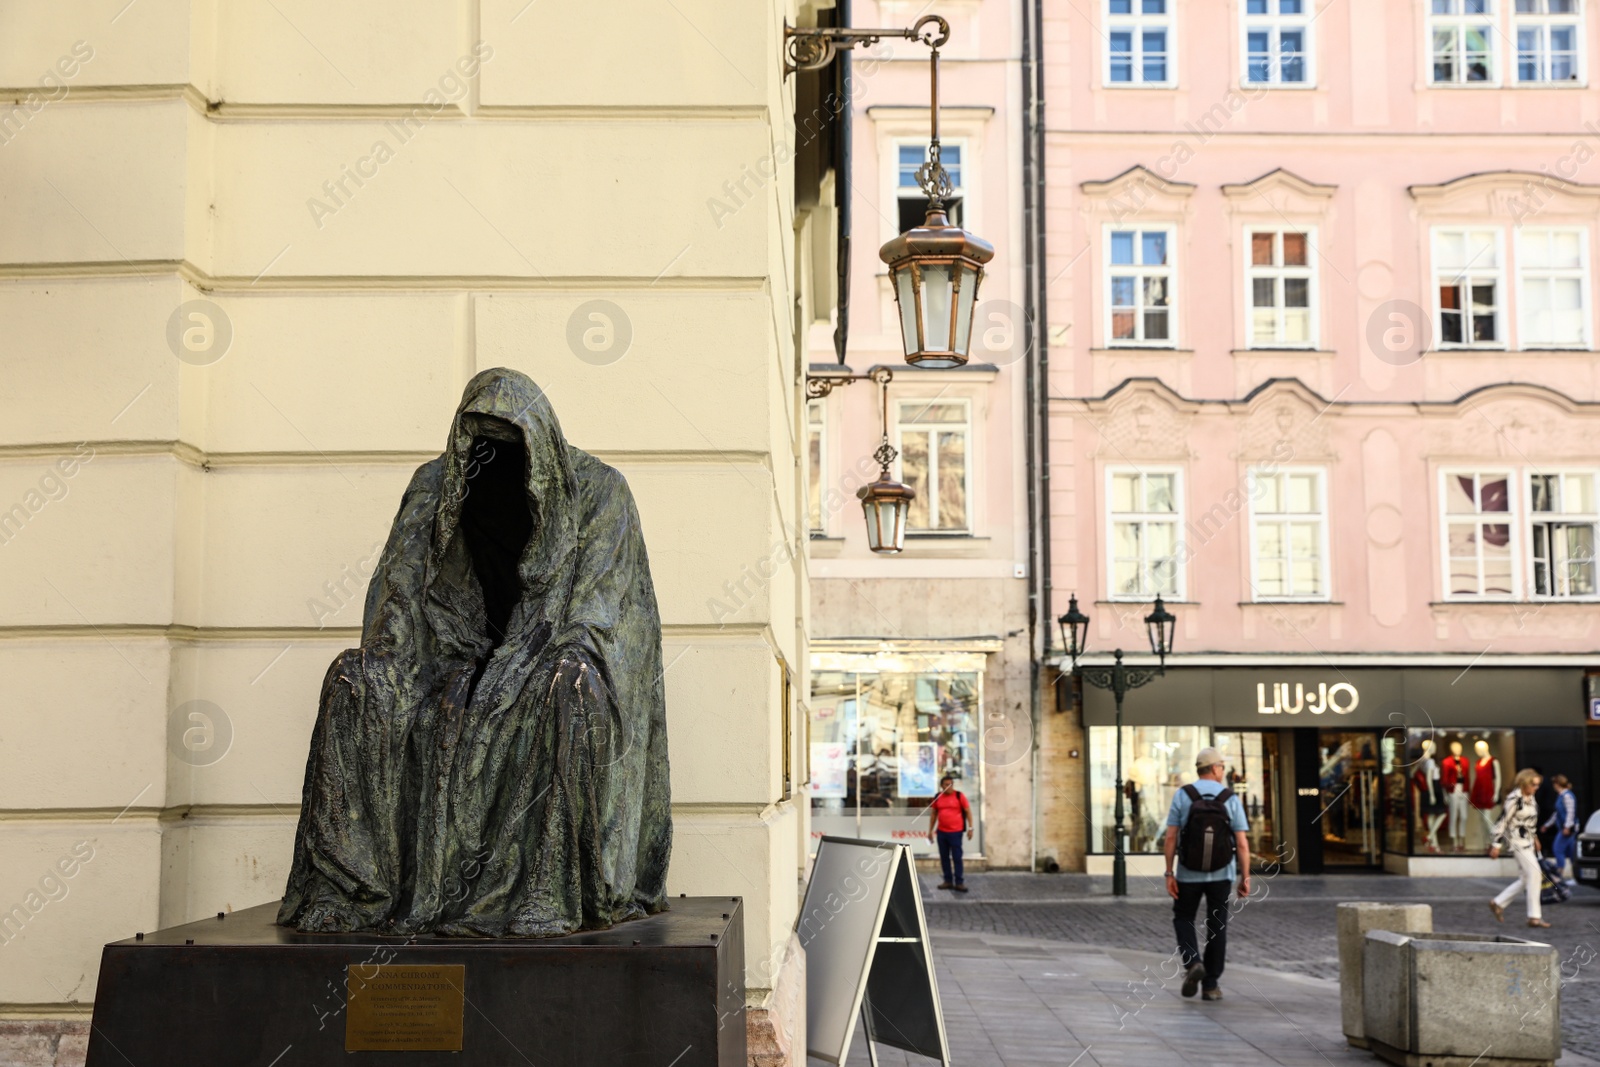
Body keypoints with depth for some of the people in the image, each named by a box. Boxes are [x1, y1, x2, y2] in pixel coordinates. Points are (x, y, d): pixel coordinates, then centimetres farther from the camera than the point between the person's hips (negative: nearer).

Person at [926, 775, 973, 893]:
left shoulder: (959, 795, -4)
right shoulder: (937, 797, 6)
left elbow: (968, 811, 0)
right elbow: (933, 814, 14)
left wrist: (970, 828, -6)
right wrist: (930, 830, 13)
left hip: (956, 832, -4)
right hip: (941, 832, 4)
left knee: (957, 858, -3)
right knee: (944, 857, 9)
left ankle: (959, 882, 0)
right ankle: (948, 881, 18)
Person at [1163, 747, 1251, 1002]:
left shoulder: (1182, 795, -6)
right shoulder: (1231, 799, -6)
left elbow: (1170, 838, -10)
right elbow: (1242, 844, -9)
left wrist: (1169, 874, -5)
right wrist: (1245, 878, -2)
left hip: (1189, 872, 0)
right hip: (1221, 873, 0)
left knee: (1183, 919, 16)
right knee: (1216, 928, 9)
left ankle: (1192, 963, -8)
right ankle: (1210, 985, 7)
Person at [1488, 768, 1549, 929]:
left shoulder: (1530, 798, 10)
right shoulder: (1514, 799, -17)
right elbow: (1503, 821, -16)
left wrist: (1534, 837, 24)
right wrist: (1497, 845, -15)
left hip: (1528, 842, 9)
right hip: (1518, 841, -9)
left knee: (1527, 879, 11)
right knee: (1534, 874, -12)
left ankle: (1498, 903, 22)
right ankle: (1534, 917, -7)